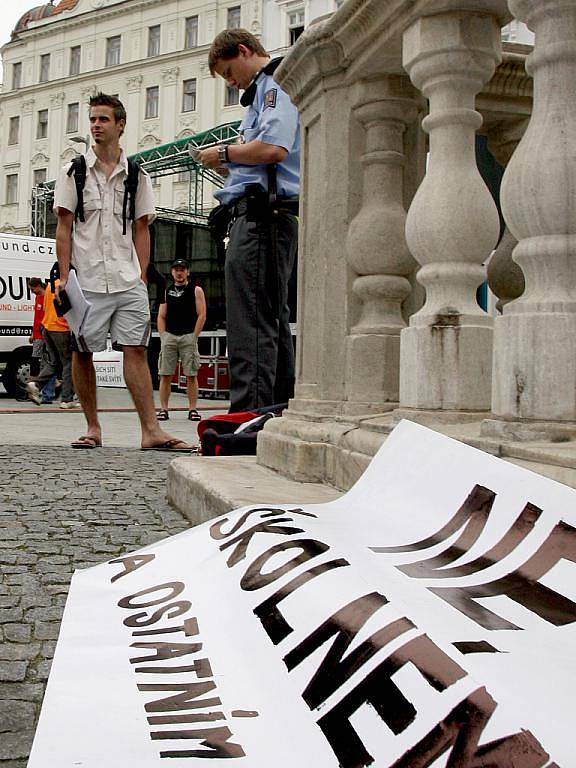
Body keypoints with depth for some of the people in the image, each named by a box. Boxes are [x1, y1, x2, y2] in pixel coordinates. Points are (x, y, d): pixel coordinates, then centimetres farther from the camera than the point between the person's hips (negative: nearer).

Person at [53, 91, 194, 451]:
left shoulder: (136, 175, 12)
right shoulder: (74, 172, 7)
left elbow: (141, 229, 12)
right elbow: (64, 229, 4)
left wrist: (142, 276, 3)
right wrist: (64, 278, -5)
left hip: (128, 280, 1)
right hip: (87, 280, 0)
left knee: (136, 349, -6)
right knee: (82, 351, 2)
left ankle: (151, 430, -9)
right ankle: (93, 428, 13)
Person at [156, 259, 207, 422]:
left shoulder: (196, 290, 6)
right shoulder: (166, 291, 16)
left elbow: (201, 315, 0)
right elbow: (161, 316, 14)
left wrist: (194, 336, -7)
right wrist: (163, 336, 2)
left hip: (188, 336, -3)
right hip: (168, 336, 3)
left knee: (191, 375, -3)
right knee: (165, 375, -1)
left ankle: (192, 409, 1)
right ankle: (163, 409, 3)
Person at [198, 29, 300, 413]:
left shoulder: (276, 84, -4)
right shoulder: (266, 89, 28)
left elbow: (274, 148, -21)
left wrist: (225, 153, -6)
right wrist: (229, 165, 15)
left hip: (263, 214, -11)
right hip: (265, 216, 11)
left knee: (251, 322, -15)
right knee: (273, 320, 12)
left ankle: (249, 414, -17)